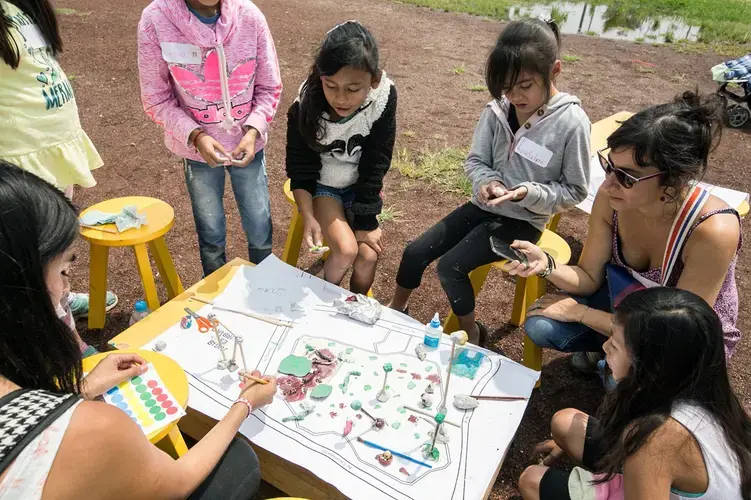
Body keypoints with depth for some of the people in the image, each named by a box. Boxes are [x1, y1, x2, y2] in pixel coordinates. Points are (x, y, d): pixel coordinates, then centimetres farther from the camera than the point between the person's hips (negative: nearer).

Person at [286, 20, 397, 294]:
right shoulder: (306, 108, -27)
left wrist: (365, 220, -11)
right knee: (346, 250, -21)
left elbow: (375, 164, -15)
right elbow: (300, 170, -13)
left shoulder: (383, 98, -25)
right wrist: (308, 218, -25)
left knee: (369, 255, -12)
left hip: (361, 185, 2)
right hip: (321, 184, -2)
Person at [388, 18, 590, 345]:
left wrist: (529, 193, -26)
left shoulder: (572, 122, -19)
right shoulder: (498, 110, -9)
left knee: (451, 266, -19)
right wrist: (487, 182, -21)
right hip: (485, 206, 5)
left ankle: (471, 333, 8)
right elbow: (475, 160, 2)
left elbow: (575, 191, -10)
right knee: (415, 252, -3)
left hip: (523, 221, -4)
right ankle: (396, 311, 23)